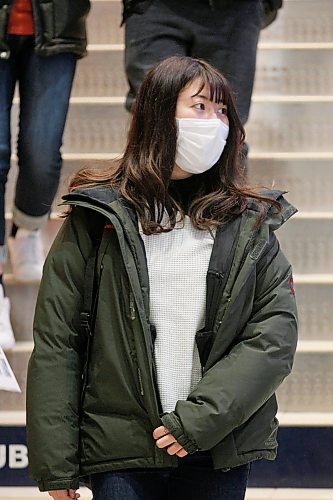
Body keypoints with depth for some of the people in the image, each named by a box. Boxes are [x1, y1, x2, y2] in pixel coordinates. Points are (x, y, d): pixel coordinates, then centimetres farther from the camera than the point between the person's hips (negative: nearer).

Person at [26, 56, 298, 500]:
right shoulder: (98, 217, 1)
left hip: (221, 454, 2)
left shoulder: (249, 224, 6)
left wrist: (198, 418, -14)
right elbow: (55, 342, -1)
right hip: (121, 450, -2)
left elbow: (276, 335, -2)